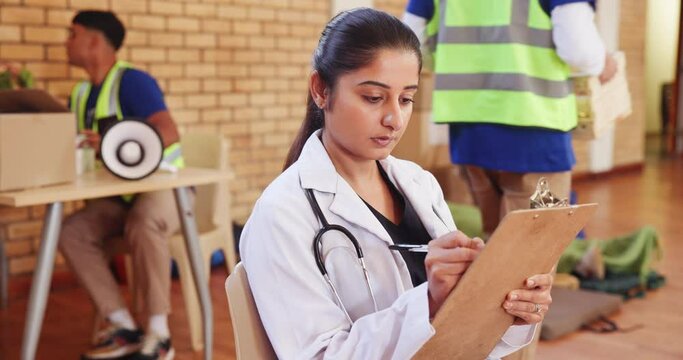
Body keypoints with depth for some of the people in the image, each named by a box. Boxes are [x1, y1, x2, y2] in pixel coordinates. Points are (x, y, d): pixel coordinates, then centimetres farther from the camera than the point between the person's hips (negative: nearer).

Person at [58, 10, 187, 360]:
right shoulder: (81, 93, 11)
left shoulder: (131, 80, -14)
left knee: (143, 224, -38)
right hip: (117, 195, 7)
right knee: (71, 231, -19)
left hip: (163, 185, -7)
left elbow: (168, 133, -27)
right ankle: (124, 329, -16)